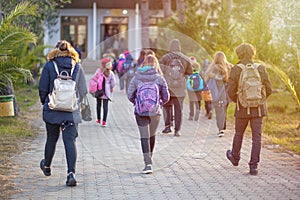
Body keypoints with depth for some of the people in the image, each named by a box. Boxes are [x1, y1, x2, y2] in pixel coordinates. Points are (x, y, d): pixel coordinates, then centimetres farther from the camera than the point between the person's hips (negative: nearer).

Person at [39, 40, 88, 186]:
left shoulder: (49, 66, -3)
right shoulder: (77, 67, 2)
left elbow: (42, 89, -2)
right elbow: (83, 91, 5)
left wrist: (45, 103, 16)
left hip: (52, 110, 0)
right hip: (72, 112, 0)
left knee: (51, 139, 17)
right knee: (70, 141, -2)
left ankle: (47, 166, 38)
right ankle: (71, 173, -15)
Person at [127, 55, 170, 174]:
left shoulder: (136, 78, -1)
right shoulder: (159, 78, -3)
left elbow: (130, 95, -1)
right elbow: (166, 97, -1)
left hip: (140, 112, -1)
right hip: (155, 112, 1)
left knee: (144, 137, 1)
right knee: (152, 136, 19)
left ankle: (148, 163, -10)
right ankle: (149, 161, 35)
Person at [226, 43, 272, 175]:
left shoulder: (236, 70, -8)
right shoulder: (261, 69, -2)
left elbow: (231, 91, -9)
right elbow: (269, 90, 1)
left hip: (242, 109, -1)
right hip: (258, 109, 1)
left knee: (239, 134, 19)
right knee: (256, 137, 2)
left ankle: (235, 157, 39)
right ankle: (253, 166, -2)